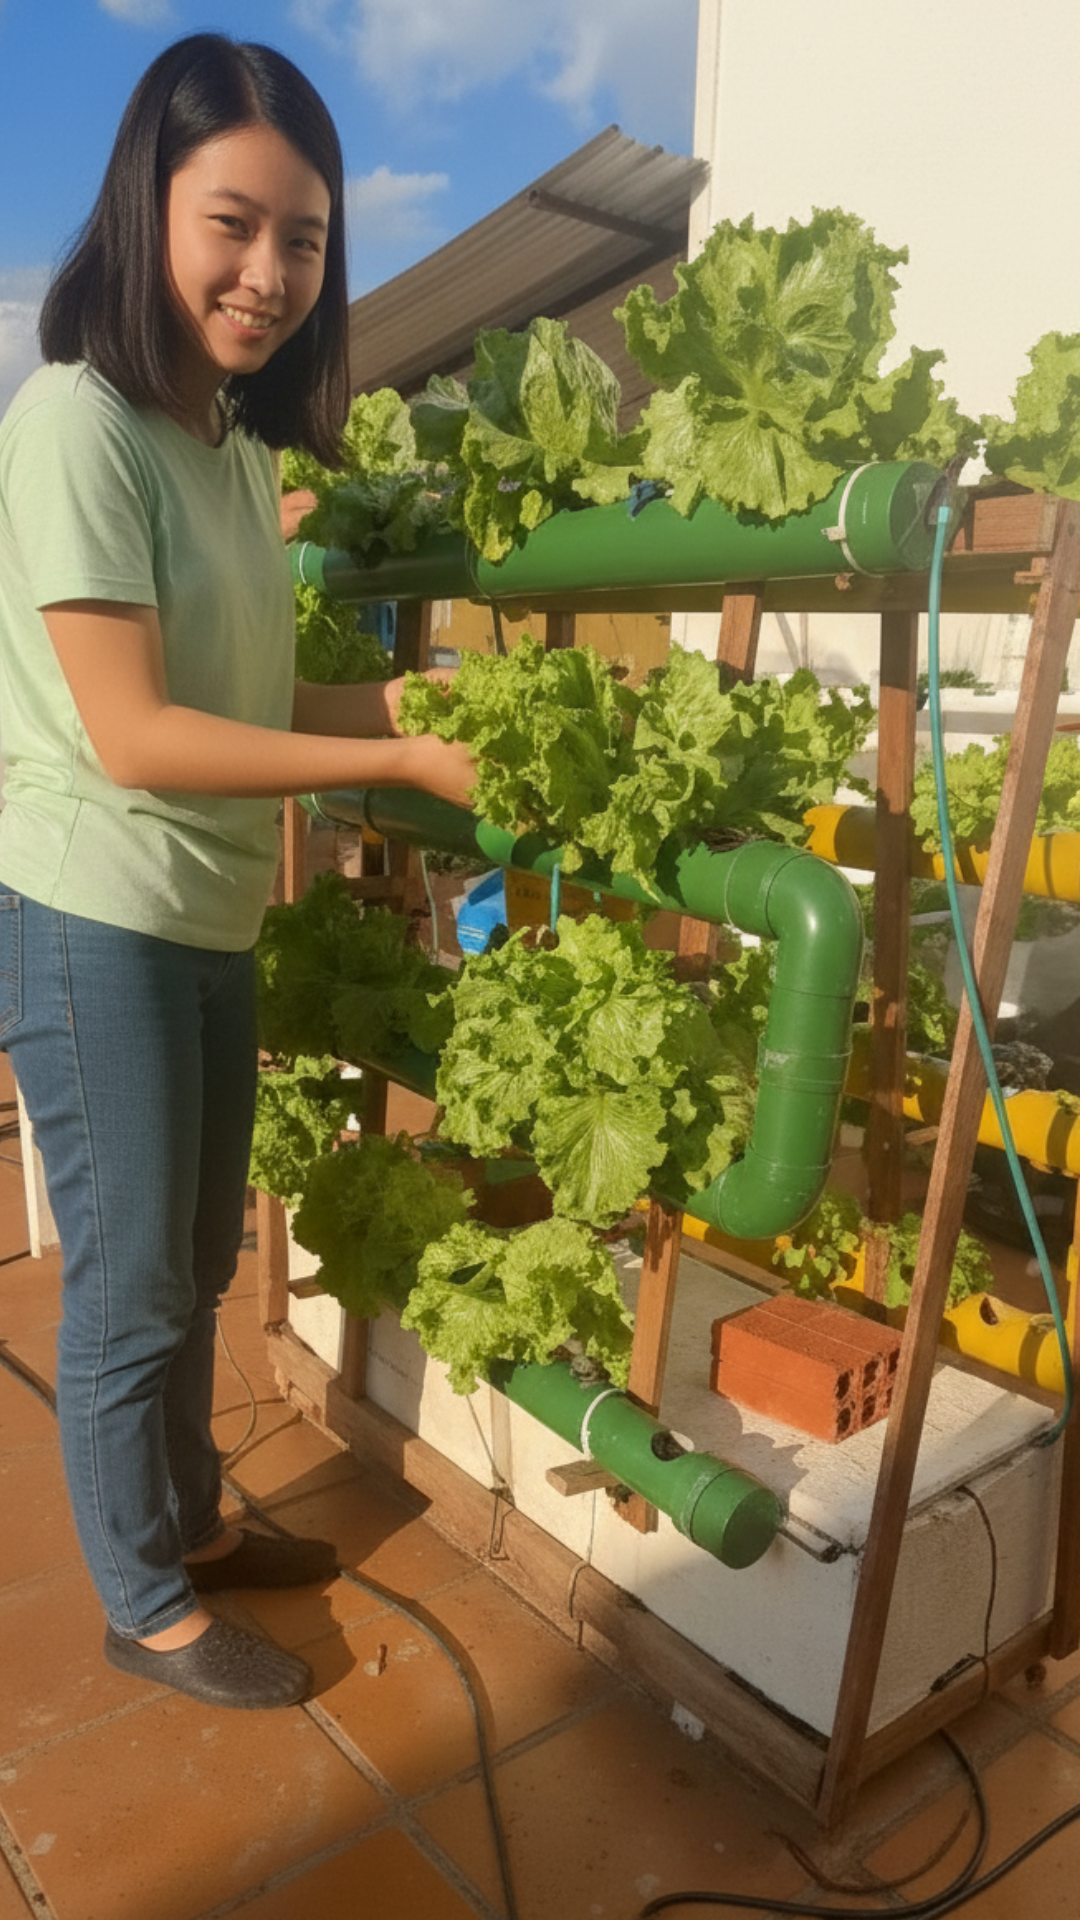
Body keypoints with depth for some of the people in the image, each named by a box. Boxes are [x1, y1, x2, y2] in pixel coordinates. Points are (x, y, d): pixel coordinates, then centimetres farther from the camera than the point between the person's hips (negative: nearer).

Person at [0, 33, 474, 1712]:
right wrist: (402, 760, -20)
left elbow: (247, 697, 8)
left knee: (199, 1260, 20)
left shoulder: (244, 447, 10)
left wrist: (424, 695, -4)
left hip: (213, 922, 8)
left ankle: (192, 1521, 43)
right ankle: (147, 1608, 31)